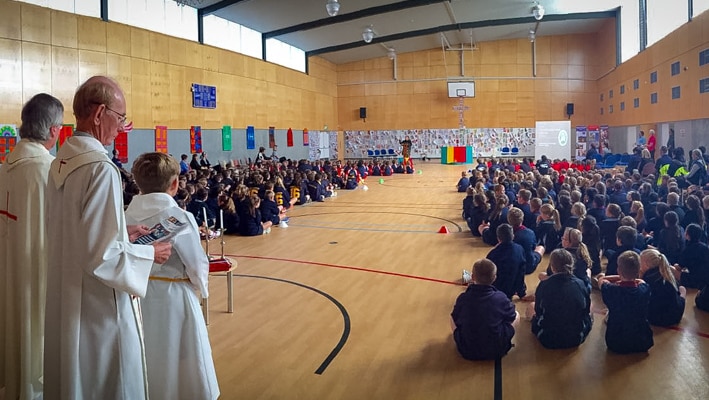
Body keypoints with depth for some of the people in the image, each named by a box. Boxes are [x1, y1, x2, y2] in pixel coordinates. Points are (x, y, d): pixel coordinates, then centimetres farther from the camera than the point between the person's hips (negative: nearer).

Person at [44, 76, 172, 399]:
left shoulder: (60, 162, 4)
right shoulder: (100, 167, -23)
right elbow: (102, 255, -25)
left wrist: (121, 231, 13)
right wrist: (149, 254, -10)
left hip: (64, 299, 9)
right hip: (98, 306, -9)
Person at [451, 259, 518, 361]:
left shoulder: (463, 298, -14)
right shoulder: (501, 298, -16)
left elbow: (455, 320, 4)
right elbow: (512, 317, 4)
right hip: (497, 351, -1)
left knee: (452, 316, 24)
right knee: (517, 315, 17)